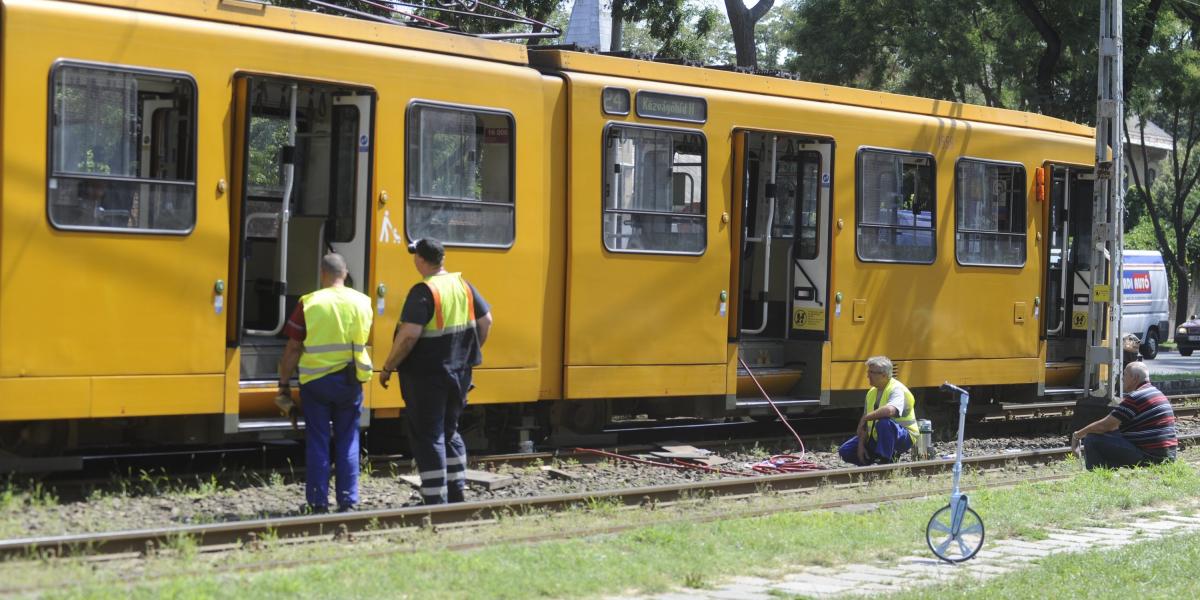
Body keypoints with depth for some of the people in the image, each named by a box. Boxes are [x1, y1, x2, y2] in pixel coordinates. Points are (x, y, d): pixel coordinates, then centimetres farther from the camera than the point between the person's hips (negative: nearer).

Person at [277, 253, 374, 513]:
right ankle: (348, 502, 9)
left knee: (317, 442, 5)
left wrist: (284, 384, 1)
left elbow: (293, 348, -6)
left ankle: (319, 503, 5)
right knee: (347, 441, 11)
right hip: (350, 381, 2)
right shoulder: (362, 302, 1)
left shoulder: (309, 304, -8)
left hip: (315, 381, -2)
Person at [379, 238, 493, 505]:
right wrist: (468, 355, 20)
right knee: (450, 432, 20)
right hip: (458, 374, 7)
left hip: (426, 376, -7)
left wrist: (388, 367, -14)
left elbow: (409, 335, -24)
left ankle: (435, 500, 1)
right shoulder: (463, 286, 4)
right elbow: (486, 321, 9)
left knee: (428, 437, 0)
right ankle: (457, 493, 24)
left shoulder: (423, 292, -17)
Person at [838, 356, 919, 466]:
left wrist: (865, 418, -31)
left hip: (904, 437, -8)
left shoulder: (897, 390, -20)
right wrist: (861, 445, -5)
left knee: (883, 422, -39)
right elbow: (864, 423, 7)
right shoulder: (872, 393, 6)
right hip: (877, 438, 8)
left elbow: (890, 410, -42)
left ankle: (886, 461, -24)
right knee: (845, 451, -3)